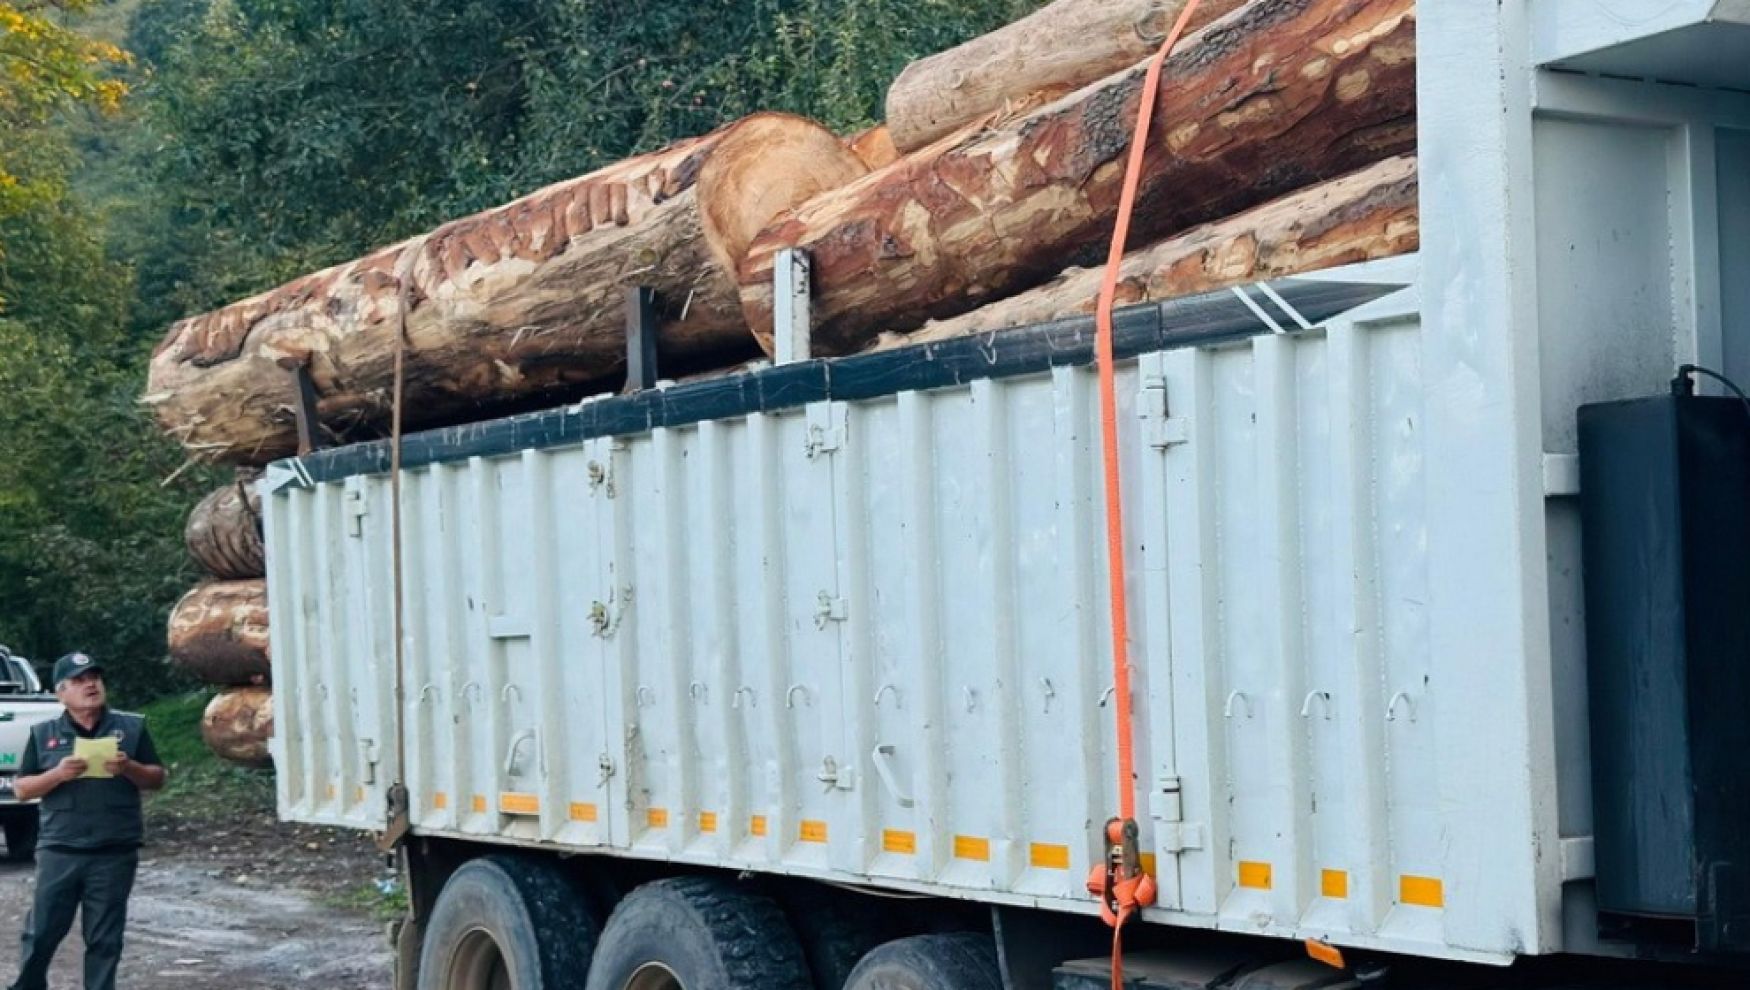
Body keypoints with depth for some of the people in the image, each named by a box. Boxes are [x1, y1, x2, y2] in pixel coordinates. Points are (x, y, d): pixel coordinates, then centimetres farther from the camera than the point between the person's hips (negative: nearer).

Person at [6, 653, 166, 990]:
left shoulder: (131, 727, 7)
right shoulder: (43, 734, 7)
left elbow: (157, 779, 9)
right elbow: (22, 788, 6)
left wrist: (129, 768, -12)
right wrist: (58, 774, -12)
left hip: (115, 854, 0)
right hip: (59, 851, 0)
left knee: (105, 939, 3)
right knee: (41, 931, 5)